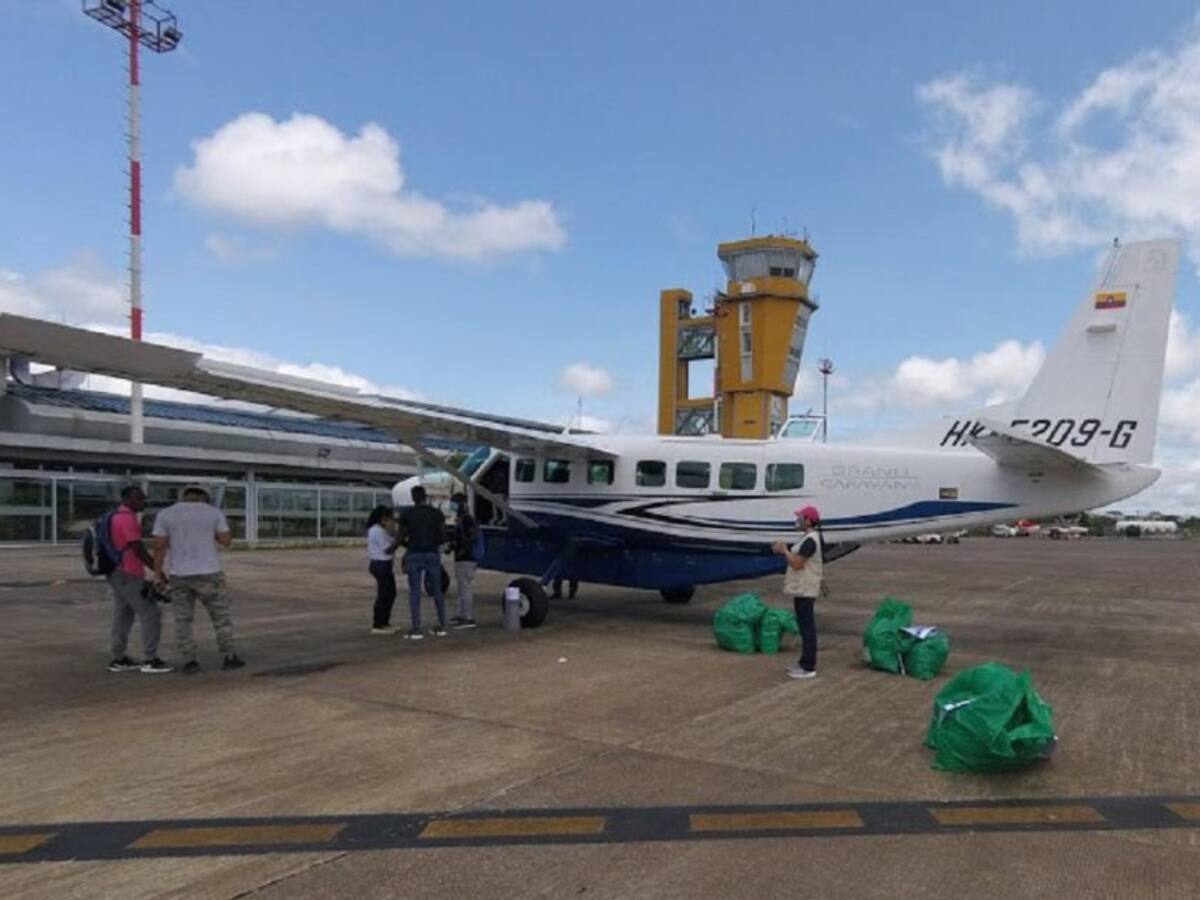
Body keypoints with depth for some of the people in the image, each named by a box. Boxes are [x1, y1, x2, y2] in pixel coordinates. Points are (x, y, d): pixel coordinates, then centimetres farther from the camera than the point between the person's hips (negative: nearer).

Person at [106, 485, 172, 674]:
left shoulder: (117, 517, 17)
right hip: (129, 576, -10)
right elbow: (139, 550, -19)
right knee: (150, 614, -7)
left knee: (123, 616, 13)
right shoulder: (127, 518, -15)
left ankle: (118, 659, 17)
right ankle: (149, 660, -6)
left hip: (117, 574, 10)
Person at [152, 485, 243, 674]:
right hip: (208, 573, -1)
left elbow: (159, 545, -4)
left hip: (179, 575, 1)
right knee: (221, 615, 10)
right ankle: (229, 657, 10)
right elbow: (226, 541, 0)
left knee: (183, 619, 11)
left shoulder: (165, 514, 1)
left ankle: (190, 661, 7)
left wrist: (158, 572, 4)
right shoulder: (214, 512, -1)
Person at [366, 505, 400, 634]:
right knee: (384, 595, -6)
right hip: (381, 565, -11)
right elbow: (388, 550, -18)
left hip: (384, 565, 11)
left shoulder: (380, 529, 16)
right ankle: (377, 626, -1)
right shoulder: (378, 531, -16)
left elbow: (389, 545, 11)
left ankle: (384, 623, 22)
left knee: (390, 594, 15)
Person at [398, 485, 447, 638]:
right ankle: (442, 626, 12)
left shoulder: (406, 513, -1)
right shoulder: (437, 513, 3)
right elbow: (443, 537, 2)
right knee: (437, 591, 10)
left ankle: (416, 629, -2)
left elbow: (402, 537, 0)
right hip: (433, 554, 2)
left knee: (415, 592, 1)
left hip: (414, 555, -2)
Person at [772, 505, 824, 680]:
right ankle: (805, 662, 25)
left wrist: (784, 551, -10)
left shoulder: (810, 540, -20)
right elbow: (798, 559, 19)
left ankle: (808, 667, -1)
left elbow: (797, 563, -23)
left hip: (805, 590, -11)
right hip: (802, 589, 11)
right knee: (805, 625, 16)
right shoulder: (809, 538, 14)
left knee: (806, 626, -6)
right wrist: (784, 551, 9)